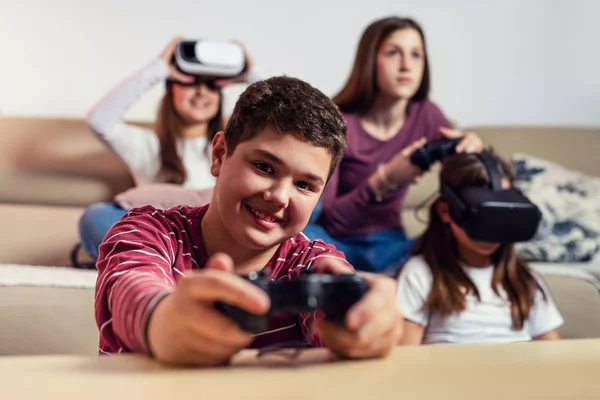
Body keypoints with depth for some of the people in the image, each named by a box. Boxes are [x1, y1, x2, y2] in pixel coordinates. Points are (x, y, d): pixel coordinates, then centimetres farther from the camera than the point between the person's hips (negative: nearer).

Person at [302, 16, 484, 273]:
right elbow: (325, 219, -19)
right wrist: (384, 180, -34)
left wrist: (473, 151, -22)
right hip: (336, 246, -3)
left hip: (388, 247, 3)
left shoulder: (426, 115, -4)